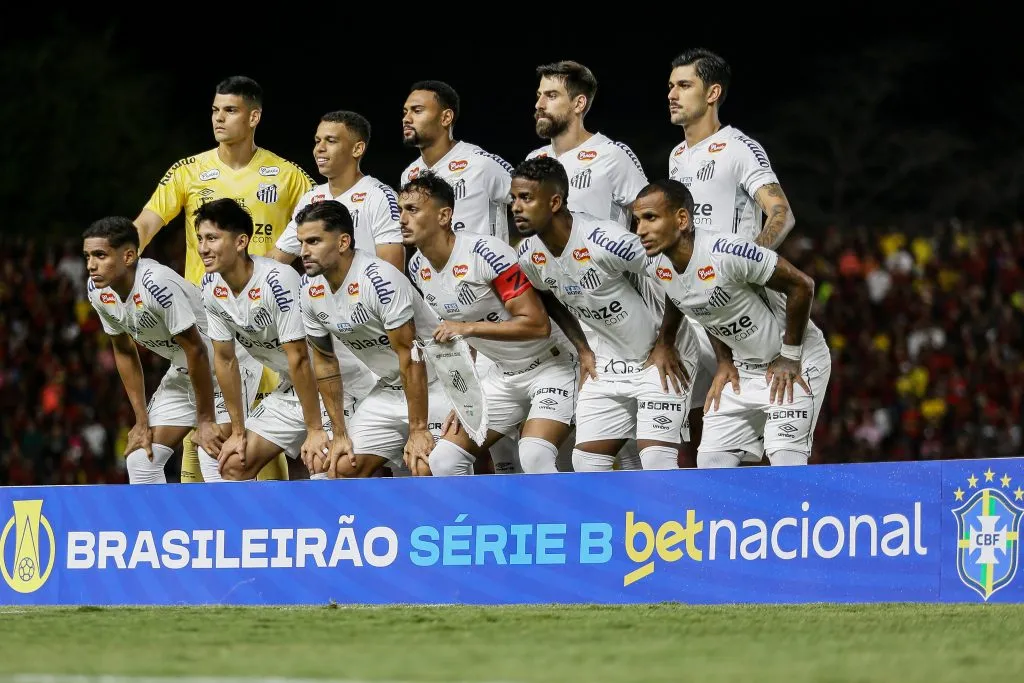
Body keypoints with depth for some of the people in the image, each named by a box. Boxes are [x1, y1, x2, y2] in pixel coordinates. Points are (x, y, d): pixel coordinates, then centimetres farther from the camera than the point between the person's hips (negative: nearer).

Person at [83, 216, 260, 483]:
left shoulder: (158, 285, -32)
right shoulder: (98, 291, -8)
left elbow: (196, 350, -26)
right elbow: (124, 352, 6)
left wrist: (206, 421, -19)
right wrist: (142, 421, 4)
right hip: (182, 371, 8)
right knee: (141, 458, 2)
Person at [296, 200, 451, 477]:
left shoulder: (379, 279, -27)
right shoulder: (311, 291, -3)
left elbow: (410, 357, -24)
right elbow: (325, 361, 9)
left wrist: (418, 430, -22)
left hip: (433, 384, -8)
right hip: (389, 389, 8)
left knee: (425, 469, -26)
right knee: (343, 468, -1)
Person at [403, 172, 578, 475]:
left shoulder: (486, 253, -23)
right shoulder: (418, 268, 1)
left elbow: (537, 324, -26)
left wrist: (469, 328, -29)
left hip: (551, 367, -8)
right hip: (502, 375, 8)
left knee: (534, 455, -30)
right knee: (443, 460, -1)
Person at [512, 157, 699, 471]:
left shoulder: (605, 241, -29)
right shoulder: (529, 256, -6)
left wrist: (666, 345, -16)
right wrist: (583, 349, 11)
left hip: (661, 358, -7)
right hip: (608, 362, 7)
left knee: (656, 459, -16)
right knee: (586, 459, 2)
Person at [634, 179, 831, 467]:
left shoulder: (726, 252, -30)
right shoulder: (656, 267, -7)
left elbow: (801, 285, -21)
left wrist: (790, 357, -15)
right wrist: (725, 362, 7)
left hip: (796, 362, -7)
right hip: (742, 368, 7)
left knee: (786, 462, -18)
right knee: (711, 460, -1)